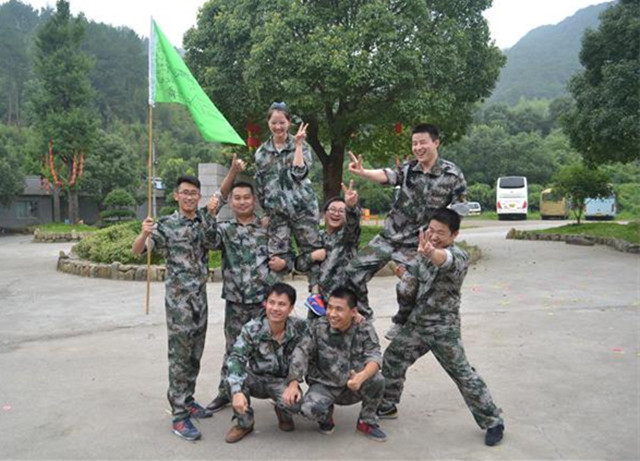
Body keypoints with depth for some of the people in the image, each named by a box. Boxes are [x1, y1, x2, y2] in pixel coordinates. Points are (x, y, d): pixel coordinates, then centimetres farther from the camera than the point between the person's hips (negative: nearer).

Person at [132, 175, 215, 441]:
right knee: (180, 356, -2)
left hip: (200, 297, 6)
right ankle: (179, 415, 4)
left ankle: (187, 400, 29)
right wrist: (145, 234, -34)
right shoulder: (166, 225, -9)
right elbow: (137, 251, -12)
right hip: (178, 299, -5)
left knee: (195, 354, 14)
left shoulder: (205, 220, 6)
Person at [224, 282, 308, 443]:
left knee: (295, 403, -32)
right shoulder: (252, 329, -20)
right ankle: (244, 423, -5)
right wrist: (237, 392, -43)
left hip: (283, 381, 0)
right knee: (233, 376, -31)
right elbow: (235, 358, -29)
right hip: (257, 380, 0)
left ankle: (282, 412, 9)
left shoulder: (300, 327, -17)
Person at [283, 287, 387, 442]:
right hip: (324, 385, 0)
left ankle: (367, 421, 0)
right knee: (309, 409, -31)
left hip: (353, 388, 0)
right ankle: (326, 415, 9)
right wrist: (293, 383, -27)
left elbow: (374, 357, -22)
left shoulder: (365, 329, -10)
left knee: (377, 379, -30)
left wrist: (361, 377, -44)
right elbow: (301, 353, -12)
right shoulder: (318, 327, -9)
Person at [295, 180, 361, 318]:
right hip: (319, 298, 5)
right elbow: (298, 265, 8)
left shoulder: (348, 235, -4)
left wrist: (351, 206, -52)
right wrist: (312, 256, -14)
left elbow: (353, 222, -29)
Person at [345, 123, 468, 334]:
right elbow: (386, 175, -19)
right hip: (389, 236, 3)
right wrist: (362, 172, -39)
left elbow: (457, 213, -3)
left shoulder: (452, 175, -5)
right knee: (354, 270, -2)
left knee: (409, 289, -12)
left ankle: (401, 323, 23)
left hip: (417, 244, -3)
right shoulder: (408, 169, 1)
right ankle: (362, 315, 21)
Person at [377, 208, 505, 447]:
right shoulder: (424, 249, 2)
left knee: (464, 375, -2)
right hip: (416, 322, 7)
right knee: (392, 359, 13)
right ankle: (386, 406, 33)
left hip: (444, 328, -7)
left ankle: (493, 422, 15)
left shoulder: (459, 256, -20)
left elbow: (445, 259, -46)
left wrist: (431, 253, -69)